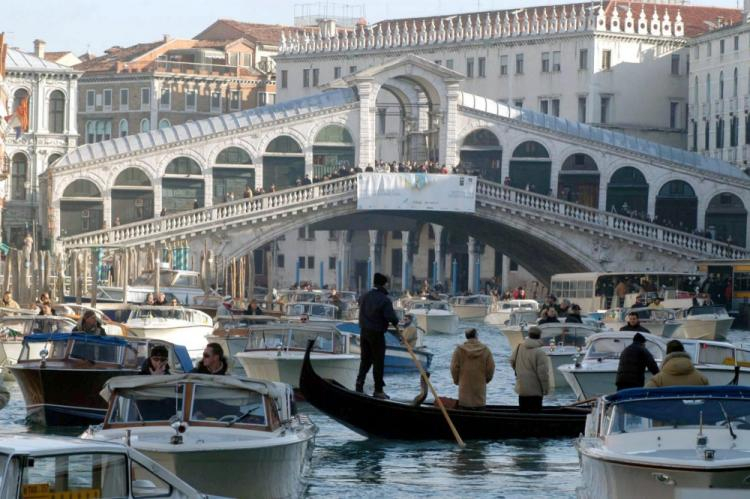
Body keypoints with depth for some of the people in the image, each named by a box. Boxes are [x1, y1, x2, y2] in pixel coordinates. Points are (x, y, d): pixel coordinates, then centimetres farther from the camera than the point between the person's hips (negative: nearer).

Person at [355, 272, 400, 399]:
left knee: (365, 360, 15)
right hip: (377, 333, -6)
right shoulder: (384, 299, -17)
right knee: (378, 361, 2)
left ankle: (359, 386, 7)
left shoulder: (364, 296, 6)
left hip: (364, 331, 6)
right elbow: (390, 316, -23)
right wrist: (396, 323, -2)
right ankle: (378, 390, 4)